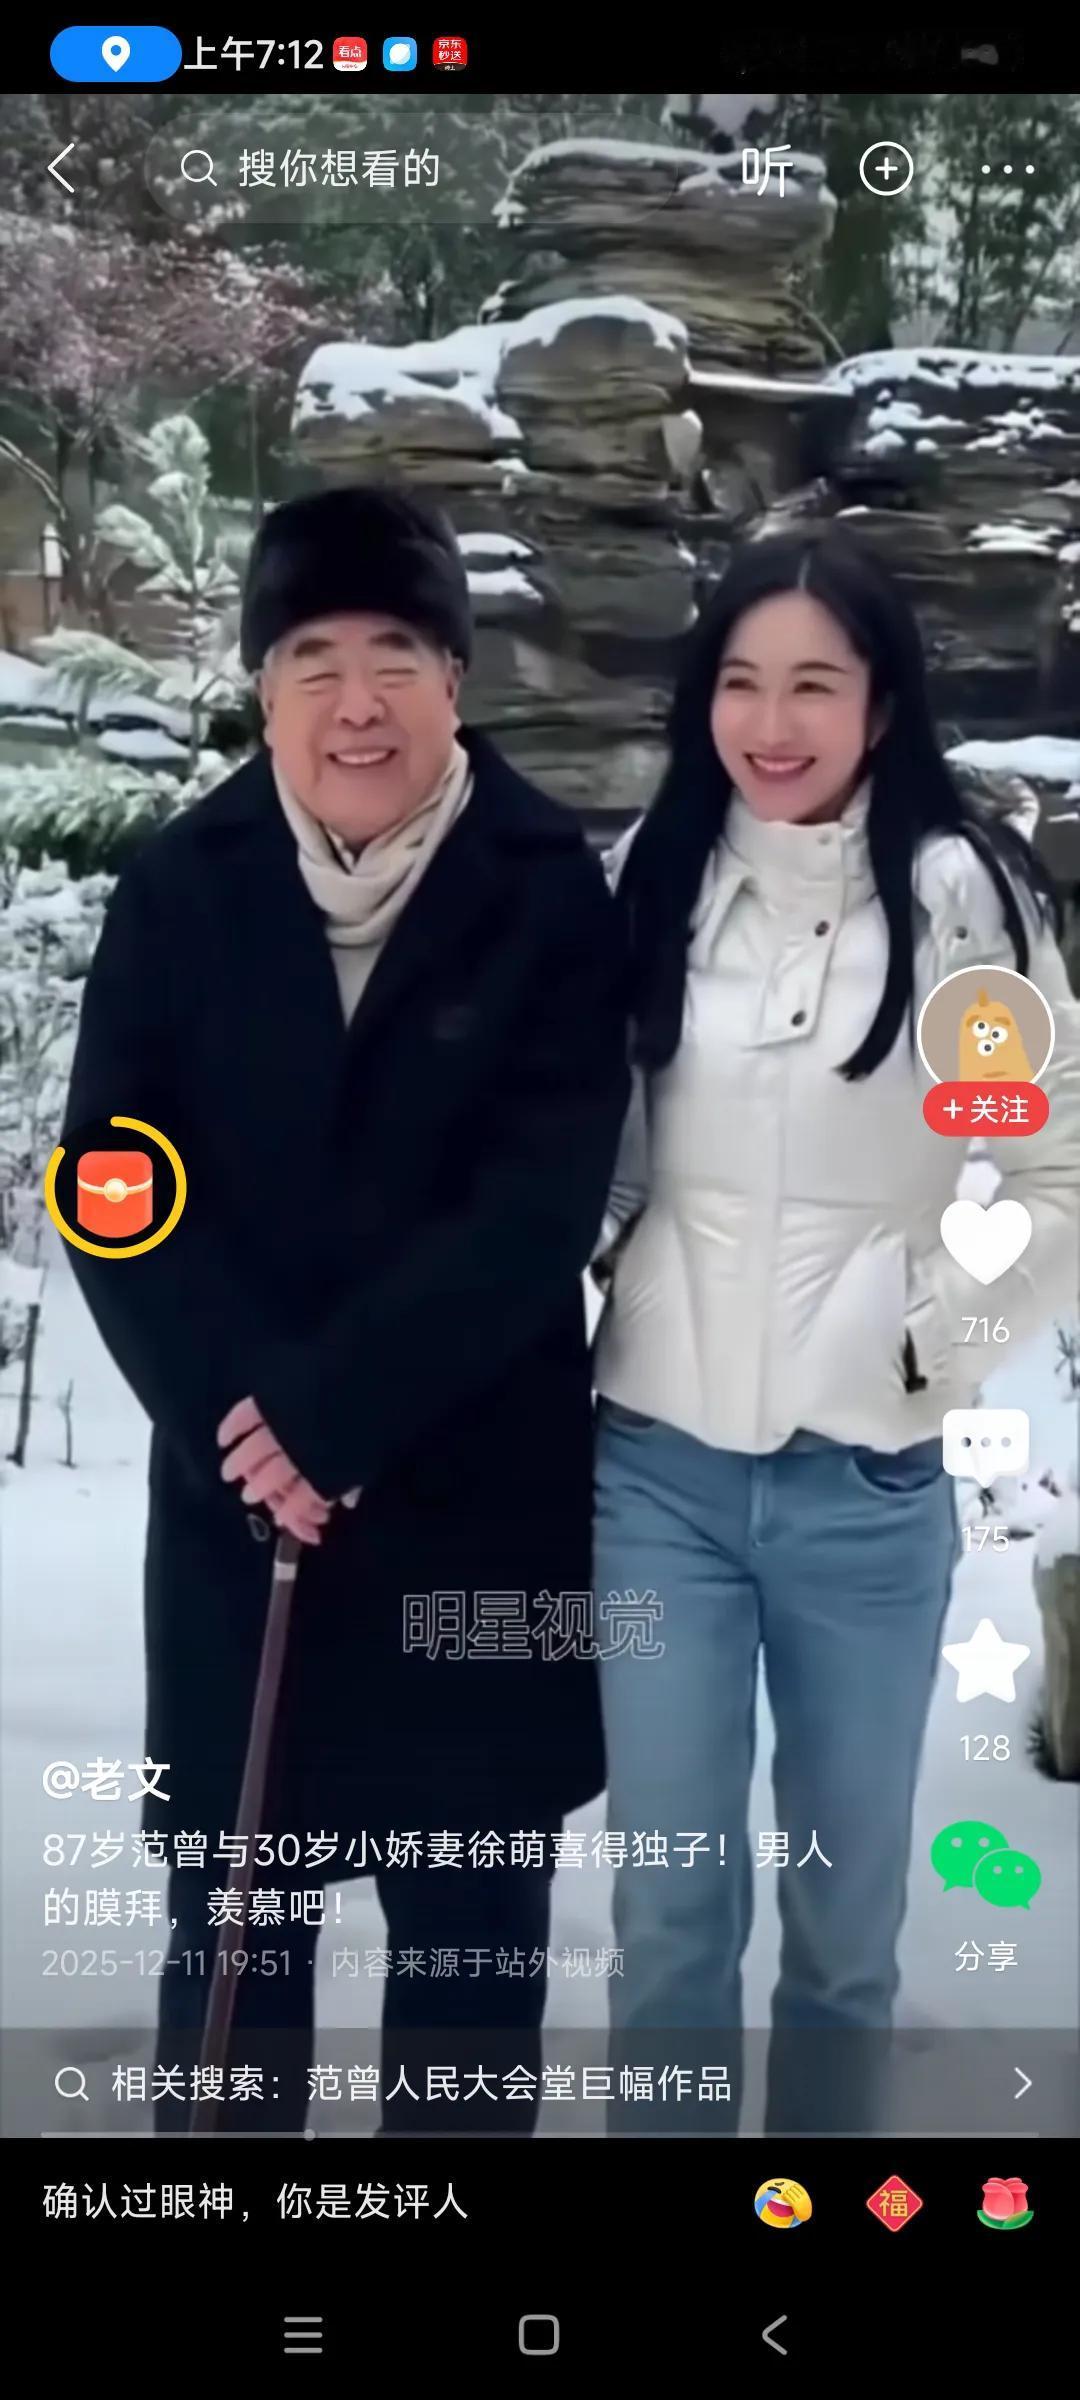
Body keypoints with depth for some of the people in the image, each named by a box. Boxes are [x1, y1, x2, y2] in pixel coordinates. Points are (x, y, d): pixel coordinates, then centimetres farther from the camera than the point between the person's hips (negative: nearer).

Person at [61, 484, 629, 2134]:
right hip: (233, 1493, 2)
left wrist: (328, 1410, -20)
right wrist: (236, 1408, -19)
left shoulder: (552, 896, -7)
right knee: (231, 1923, 14)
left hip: (478, 1501, -1)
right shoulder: (181, 888, -1)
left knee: (474, 1935, 13)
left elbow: (540, 1203, -14)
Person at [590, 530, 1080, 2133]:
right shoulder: (652, 880, 3)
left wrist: (938, 1336, -6)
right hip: (655, 1463, 2)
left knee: (846, 1911, 13)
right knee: (671, 1908, 9)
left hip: (865, 1479, -1)